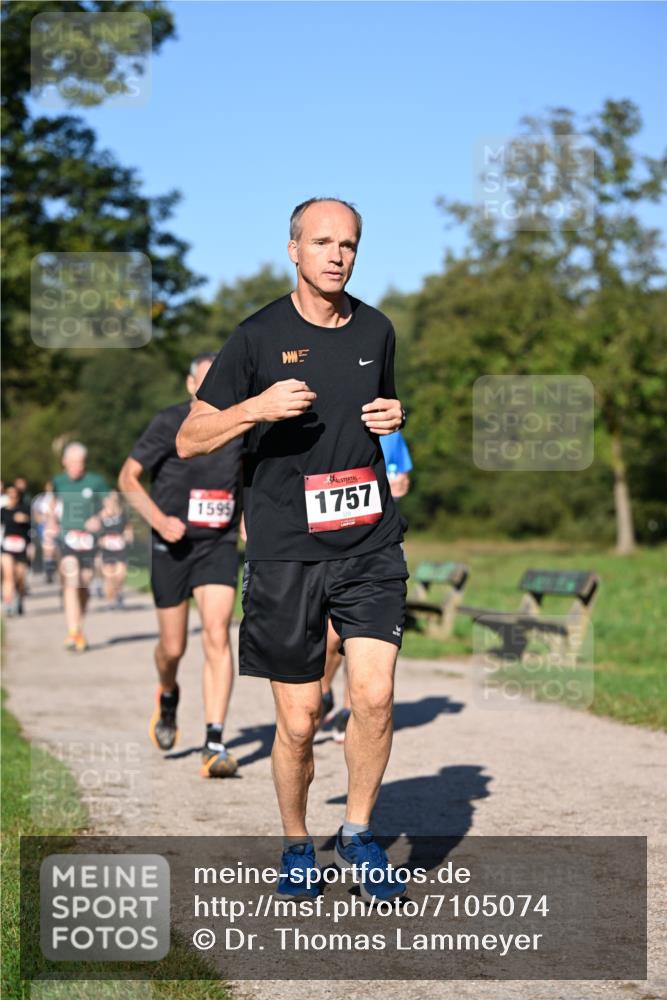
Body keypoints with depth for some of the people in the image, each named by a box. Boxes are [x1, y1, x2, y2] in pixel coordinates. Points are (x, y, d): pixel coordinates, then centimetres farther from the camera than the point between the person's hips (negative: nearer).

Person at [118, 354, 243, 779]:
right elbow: (128, 478, -6)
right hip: (174, 546, -1)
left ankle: (215, 745, -15)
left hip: (219, 545, 1)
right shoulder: (169, 424, -9)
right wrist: (159, 519, -18)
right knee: (173, 647, 7)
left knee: (217, 637, -15)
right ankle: (168, 697, 43)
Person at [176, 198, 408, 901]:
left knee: (375, 698, -10)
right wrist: (258, 407, -18)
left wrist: (393, 419, 5)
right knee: (298, 721, 2)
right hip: (285, 551, -3)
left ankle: (357, 834, 13)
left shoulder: (375, 330, 10)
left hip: (370, 543, 3)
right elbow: (190, 440, -1)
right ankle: (296, 846, 26)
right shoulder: (260, 336, -3)